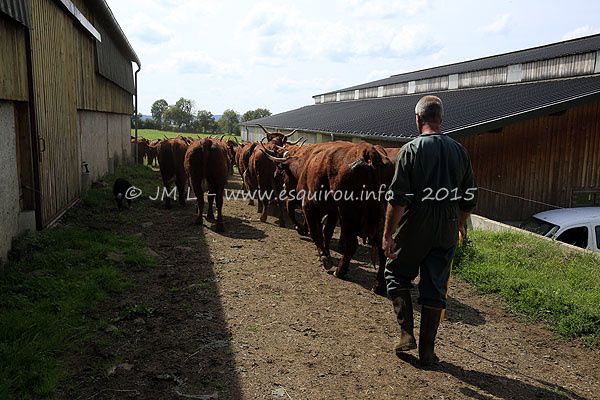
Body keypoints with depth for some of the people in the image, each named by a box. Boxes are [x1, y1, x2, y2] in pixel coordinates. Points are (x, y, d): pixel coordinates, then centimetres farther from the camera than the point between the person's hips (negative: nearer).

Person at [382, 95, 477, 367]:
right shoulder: (459, 151, 5)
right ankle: (427, 351, 18)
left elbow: (397, 198, -15)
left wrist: (388, 234, -10)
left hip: (413, 231, -4)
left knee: (396, 274, 17)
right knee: (435, 288, 11)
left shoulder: (411, 150, -10)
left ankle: (406, 333, 10)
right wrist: (459, 225, 25)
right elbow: (470, 198, 11)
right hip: (446, 233, 4)